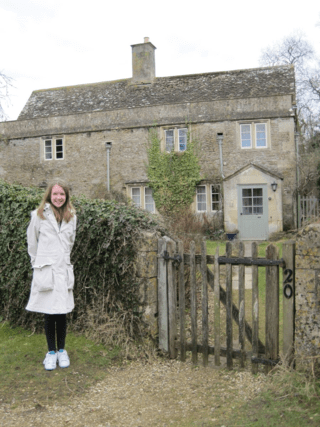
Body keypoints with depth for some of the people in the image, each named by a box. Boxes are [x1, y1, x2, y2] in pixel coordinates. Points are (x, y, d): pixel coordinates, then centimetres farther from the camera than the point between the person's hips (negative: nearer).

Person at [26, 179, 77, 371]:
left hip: (64, 270, 3)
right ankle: (51, 351, 18)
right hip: (46, 270, -2)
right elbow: (32, 242, 7)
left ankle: (62, 350, 22)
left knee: (62, 312, 6)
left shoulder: (72, 217, 7)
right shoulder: (39, 215, -3)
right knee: (49, 313, 2)